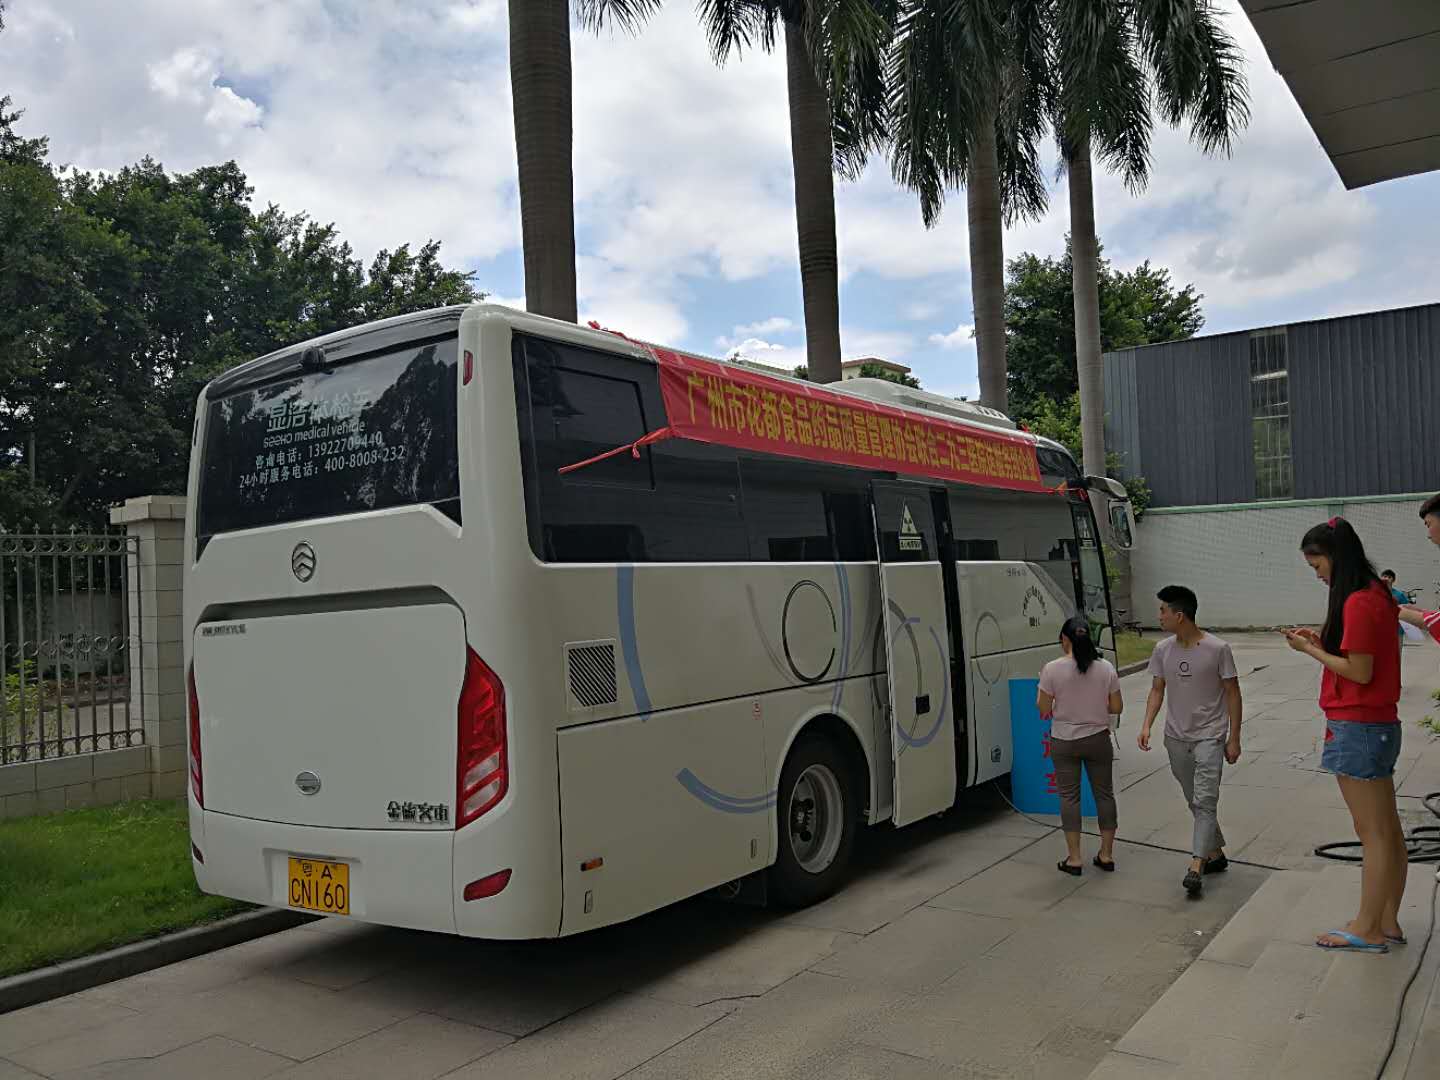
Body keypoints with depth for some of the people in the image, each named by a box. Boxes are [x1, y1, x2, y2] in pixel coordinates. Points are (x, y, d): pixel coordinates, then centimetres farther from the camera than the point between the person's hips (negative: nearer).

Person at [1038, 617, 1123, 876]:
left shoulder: (1052, 669, -13)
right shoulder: (1106, 668, -5)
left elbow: (1044, 710, -10)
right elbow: (1116, 707, 0)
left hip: (1064, 742, -2)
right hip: (1098, 740, 2)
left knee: (1069, 796, 6)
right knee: (1104, 794, 14)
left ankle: (1074, 858, 9)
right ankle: (1106, 854, 22)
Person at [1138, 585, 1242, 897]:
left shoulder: (1217, 649, -12)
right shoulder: (1162, 650, 1)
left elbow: (1232, 694, -6)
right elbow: (1157, 690, 8)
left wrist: (1234, 738, -6)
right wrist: (1146, 725, -6)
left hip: (1209, 737, -5)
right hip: (1176, 737, 5)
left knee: (1205, 802, -13)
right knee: (1195, 803, 14)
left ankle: (1196, 867, -16)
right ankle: (1216, 854, 29)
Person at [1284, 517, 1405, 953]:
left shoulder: (1358, 602, -19)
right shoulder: (1376, 594, 11)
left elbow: (1360, 672, -19)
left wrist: (1310, 650, -10)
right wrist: (1325, 640, 5)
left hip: (1358, 729, -10)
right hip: (1379, 725, 10)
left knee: (1372, 832, 0)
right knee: (1388, 829, 14)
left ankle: (1367, 930, 11)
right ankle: (1387, 923, 24)